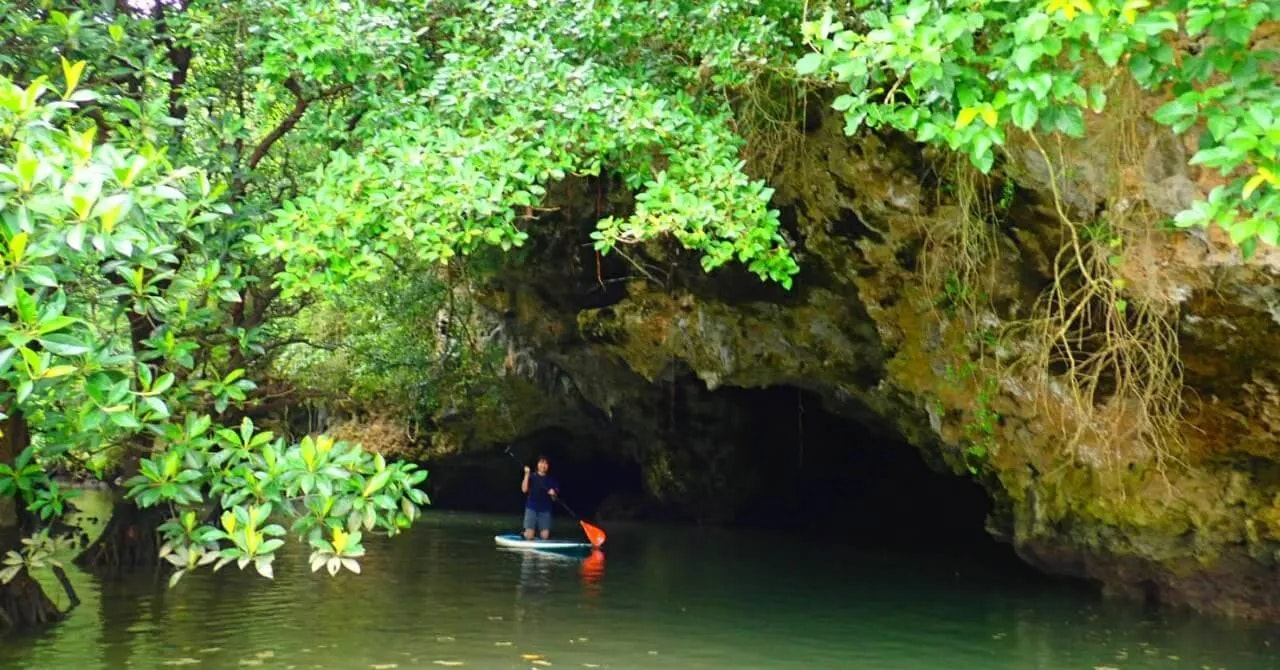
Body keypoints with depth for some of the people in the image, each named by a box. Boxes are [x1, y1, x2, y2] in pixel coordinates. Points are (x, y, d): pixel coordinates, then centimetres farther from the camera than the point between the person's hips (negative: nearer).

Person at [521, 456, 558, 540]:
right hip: (531, 508, -2)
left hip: (545, 510, 2)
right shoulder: (531, 476, 1)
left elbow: (554, 498, 8)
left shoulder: (551, 479, 7)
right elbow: (524, 490, -11)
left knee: (545, 536, -4)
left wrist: (553, 494, -15)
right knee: (529, 535, -10)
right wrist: (526, 474, -15)